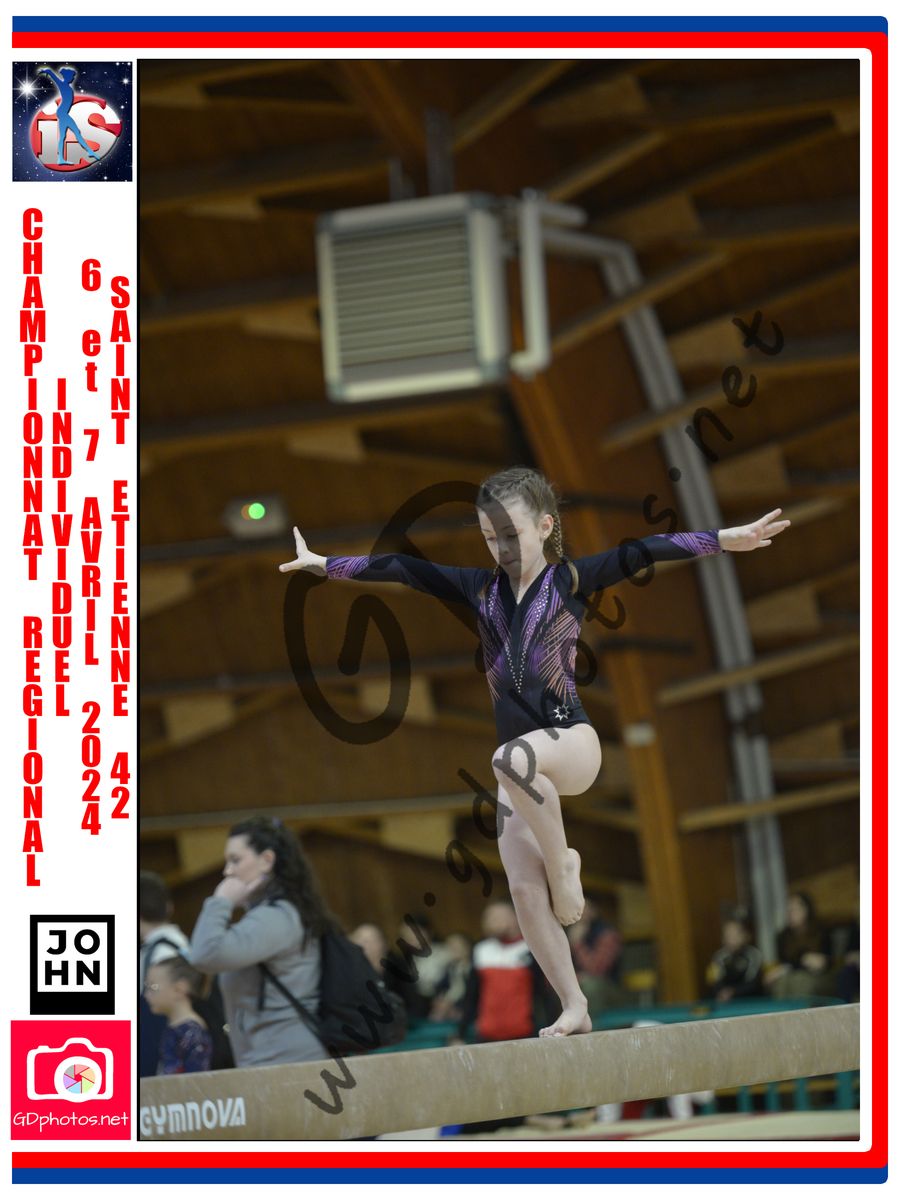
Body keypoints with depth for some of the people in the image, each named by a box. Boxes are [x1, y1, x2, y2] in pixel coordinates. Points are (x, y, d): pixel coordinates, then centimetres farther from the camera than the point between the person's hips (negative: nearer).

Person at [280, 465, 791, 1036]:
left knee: (514, 759, -39)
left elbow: (640, 554, -9)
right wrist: (325, 563, 18)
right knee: (525, 890, -7)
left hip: (572, 742, -5)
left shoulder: (572, 579, 1)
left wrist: (724, 538, -16)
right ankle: (574, 1008, 1)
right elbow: (401, 568, 15)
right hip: (520, 749, 5)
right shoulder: (479, 588, 12)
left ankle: (563, 862, -15)